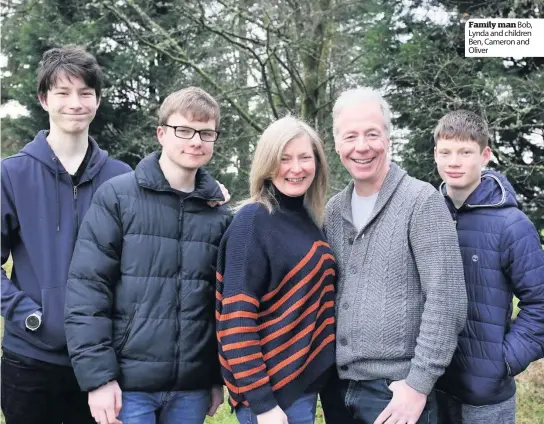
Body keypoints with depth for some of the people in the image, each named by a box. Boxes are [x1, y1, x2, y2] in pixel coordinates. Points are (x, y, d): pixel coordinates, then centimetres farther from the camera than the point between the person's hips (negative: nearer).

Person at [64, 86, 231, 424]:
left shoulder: (220, 214, 5)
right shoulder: (117, 197, -5)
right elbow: (87, 288, -8)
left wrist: (220, 377, 9)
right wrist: (98, 375, -12)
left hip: (193, 387, 3)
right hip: (128, 383, -3)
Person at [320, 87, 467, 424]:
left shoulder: (421, 201, -11)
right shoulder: (335, 210, 6)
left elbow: (447, 302, -15)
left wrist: (419, 384, -15)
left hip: (396, 389, -5)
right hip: (338, 384, 5)